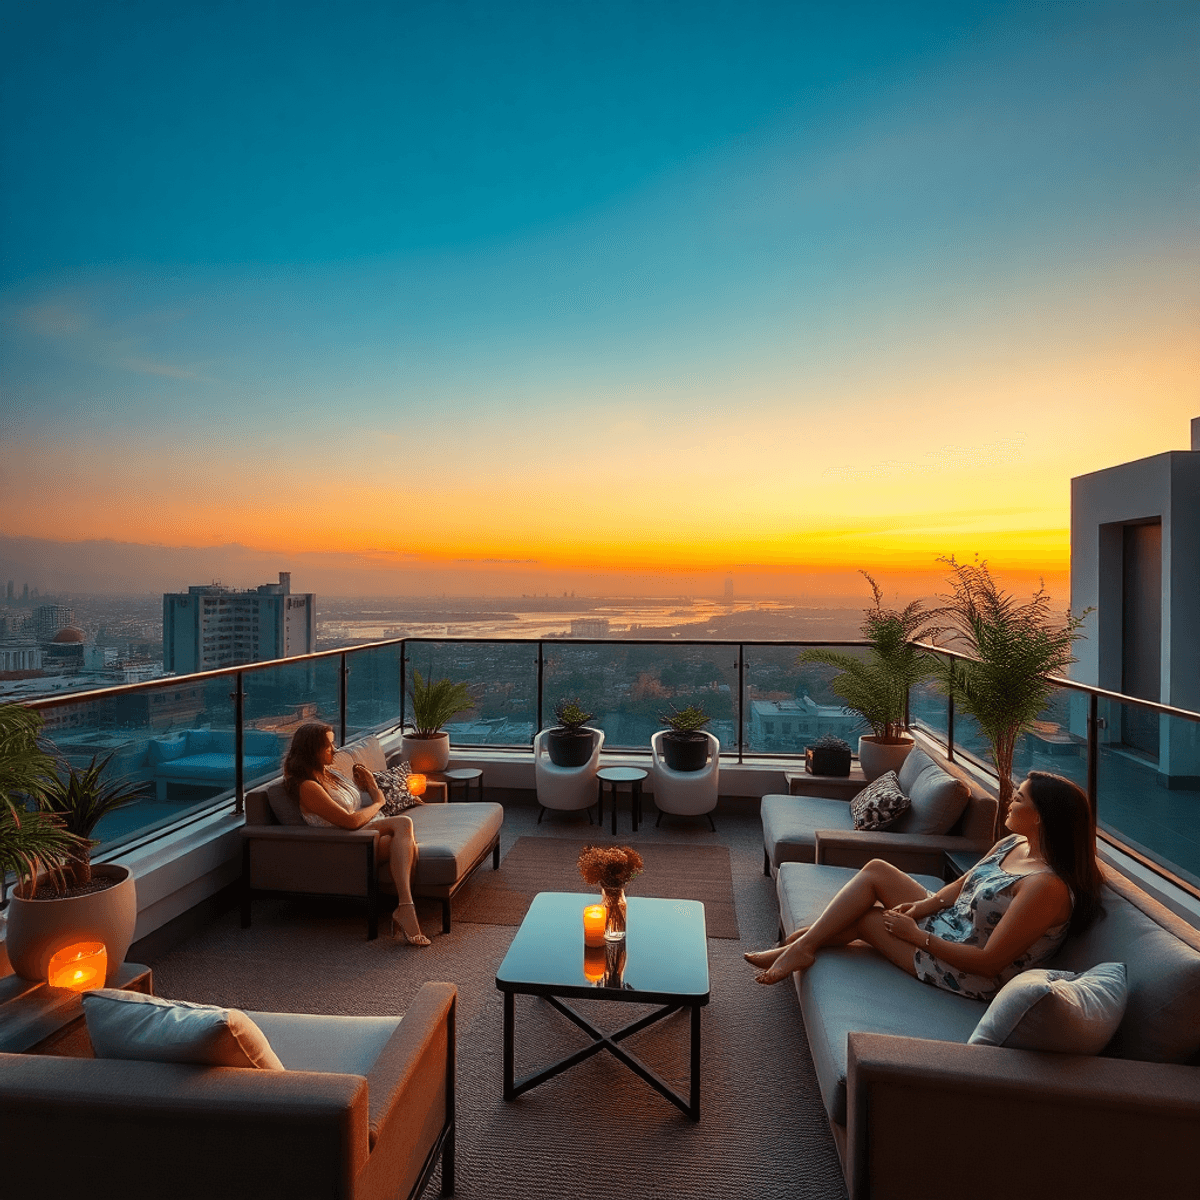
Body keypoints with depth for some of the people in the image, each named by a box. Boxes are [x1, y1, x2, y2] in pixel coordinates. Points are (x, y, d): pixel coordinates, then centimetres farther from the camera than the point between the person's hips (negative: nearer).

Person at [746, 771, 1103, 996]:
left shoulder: (1047, 886, -30)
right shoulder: (1013, 843, -1)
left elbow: (989, 962, -29)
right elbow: (964, 884, 12)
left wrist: (916, 935, -20)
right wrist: (924, 905, -6)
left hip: (969, 976, -8)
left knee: (862, 917, -5)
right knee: (876, 869, -2)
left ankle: (803, 945, 18)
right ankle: (803, 941, 1)